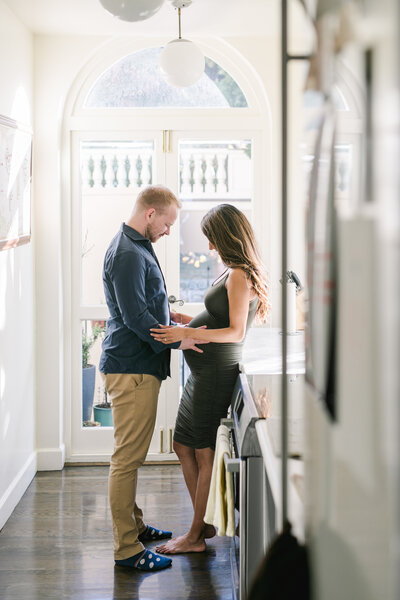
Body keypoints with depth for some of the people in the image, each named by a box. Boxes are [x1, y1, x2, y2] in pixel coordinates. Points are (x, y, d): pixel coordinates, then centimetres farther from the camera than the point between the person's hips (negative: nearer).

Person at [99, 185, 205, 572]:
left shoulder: (138, 247, 17)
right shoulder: (127, 254, -18)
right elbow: (136, 317, -22)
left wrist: (173, 318, 16)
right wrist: (178, 340, -15)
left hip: (137, 367, 11)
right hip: (131, 369, -11)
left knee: (131, 454, 19)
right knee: (128, 457, -6)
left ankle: (133, 525, 31)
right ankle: (126, 548, 0)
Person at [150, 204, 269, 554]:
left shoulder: (239, 276, -17)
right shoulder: (239, 273, 13)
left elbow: (236, 332, -22)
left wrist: (187, 334, -28)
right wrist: (188, 320, 26)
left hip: (215, 371, -10)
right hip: (204, 370, 10)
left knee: (203, 453, 0)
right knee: (183, 446, 15)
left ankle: (196, 536, 11)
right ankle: (203, 524, 24)